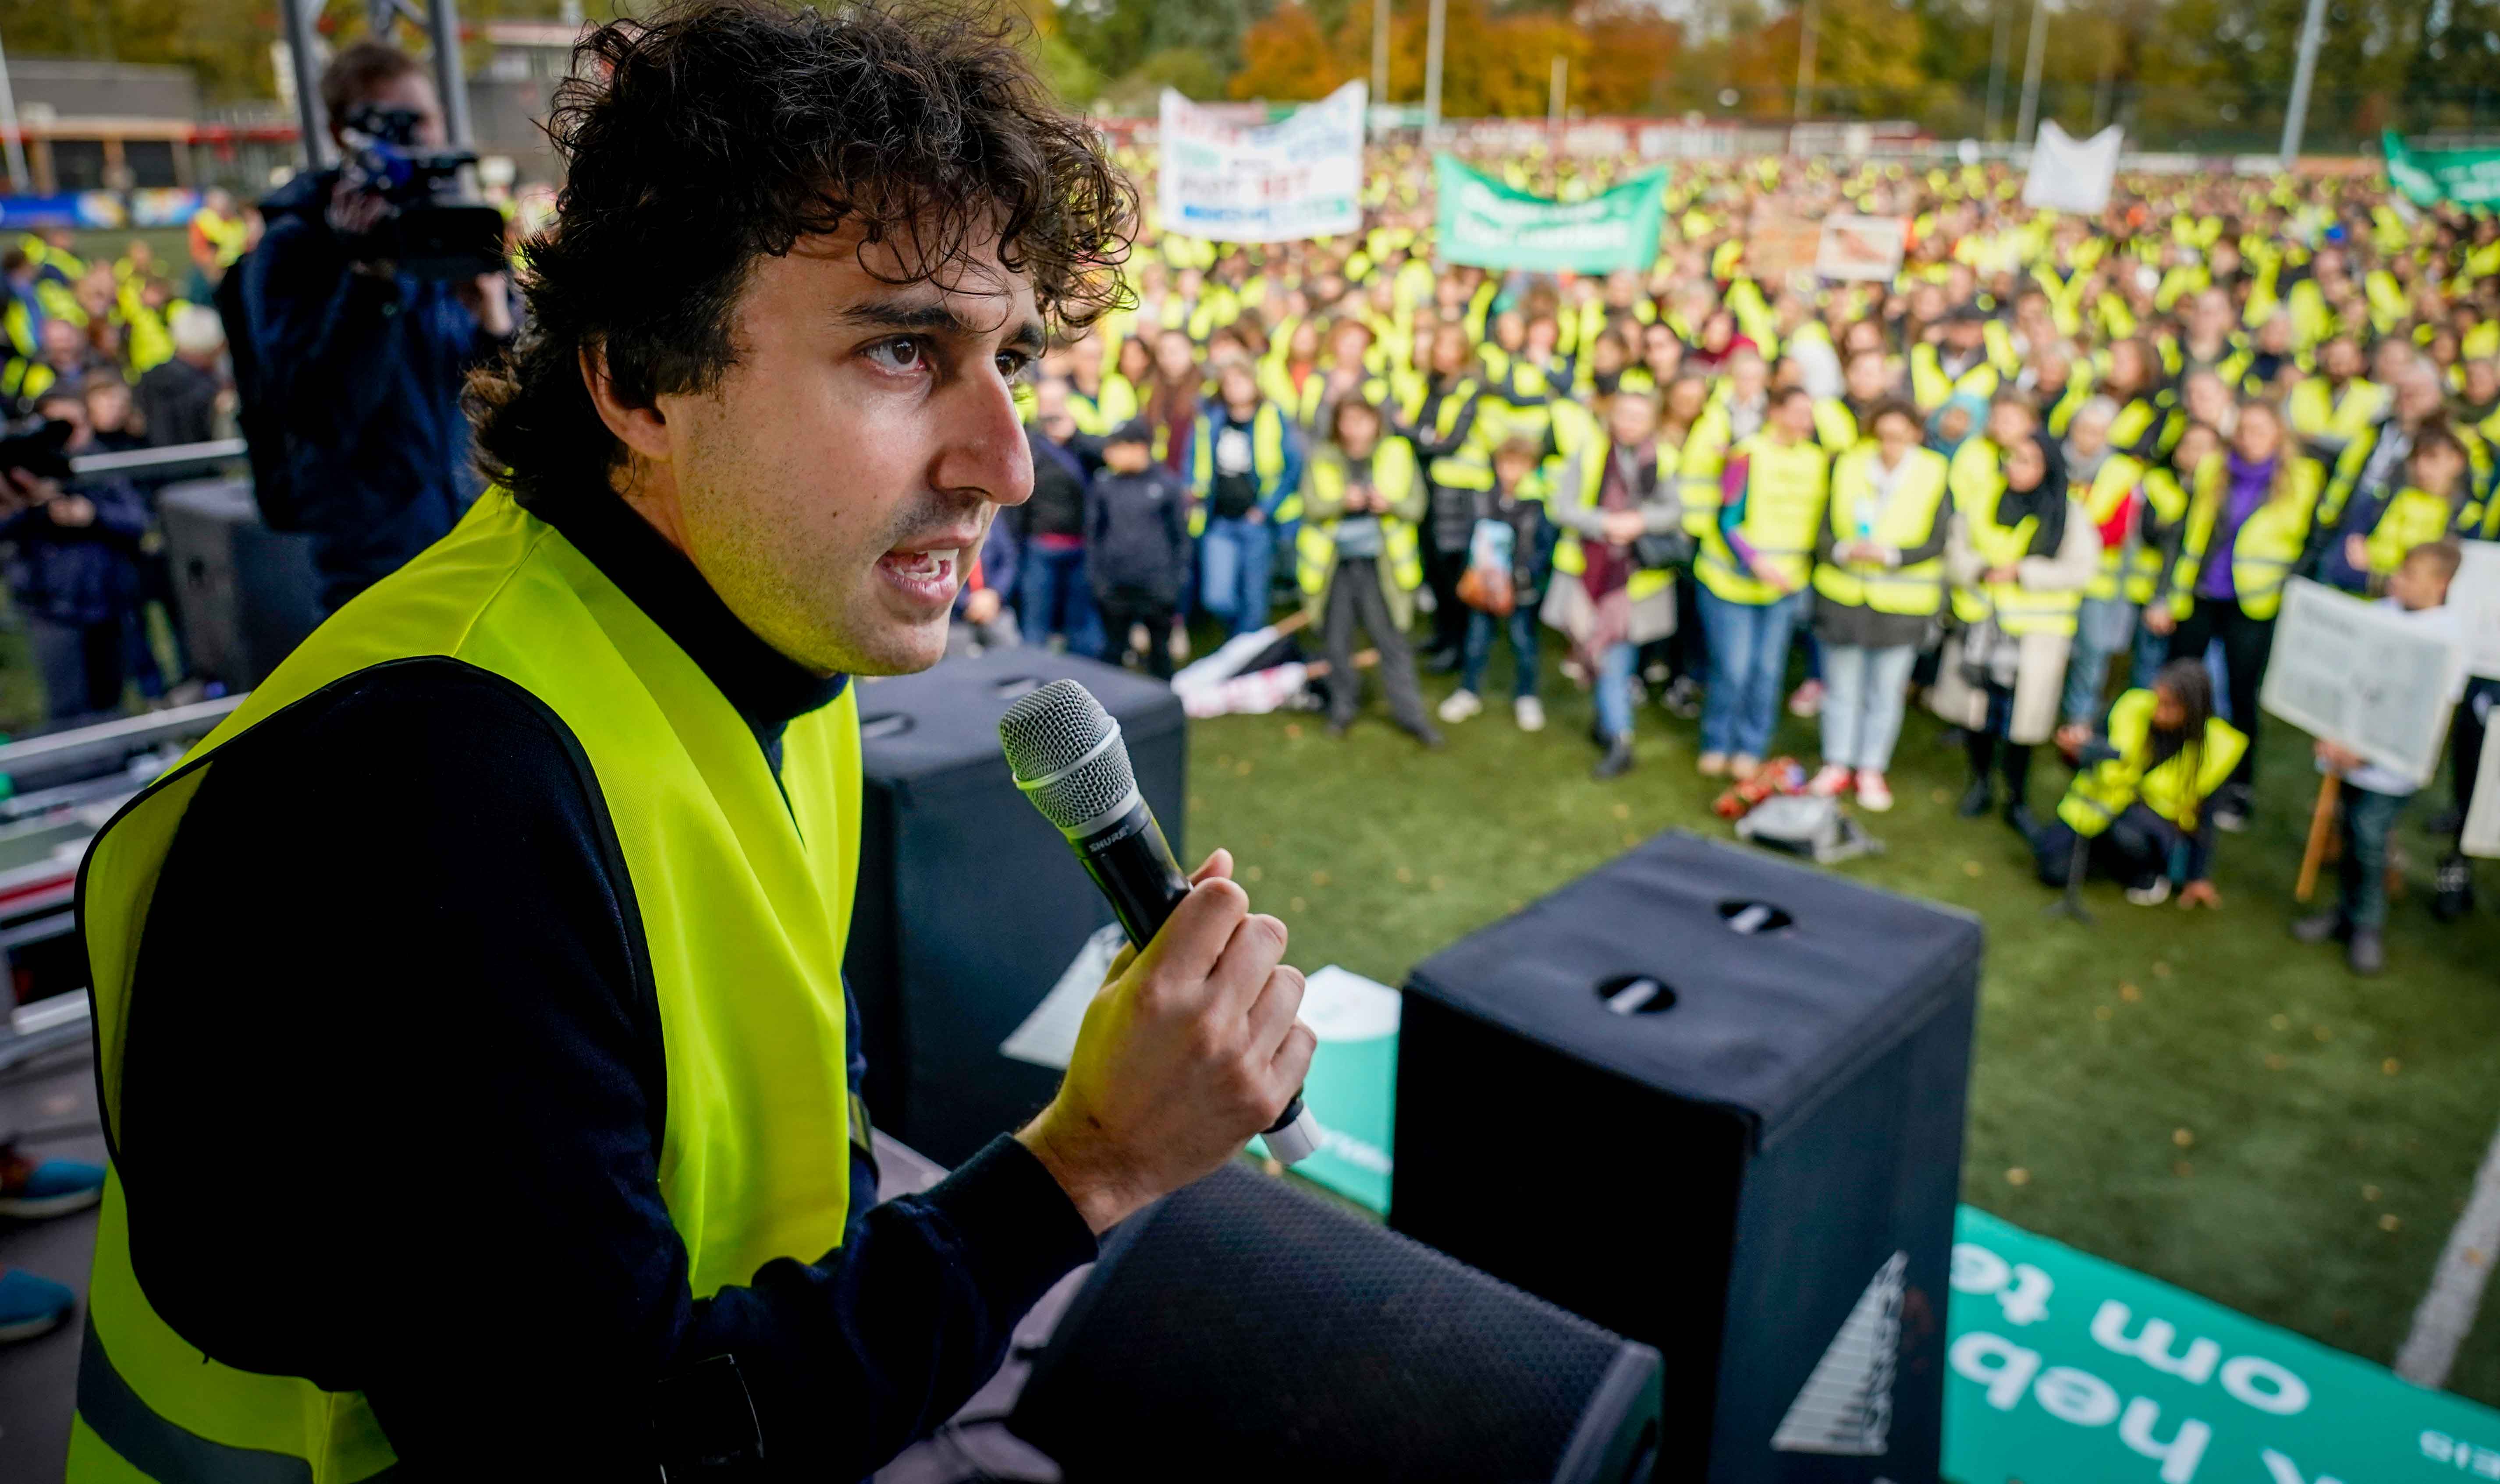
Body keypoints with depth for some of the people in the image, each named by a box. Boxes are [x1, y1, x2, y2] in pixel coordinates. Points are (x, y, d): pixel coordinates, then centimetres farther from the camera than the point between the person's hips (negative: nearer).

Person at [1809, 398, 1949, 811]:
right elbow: (1823, 530, -3)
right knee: (1841, 689, 12)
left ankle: (1872, 771, 25)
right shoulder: (1848, 466, -4)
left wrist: (1890, 554, -22)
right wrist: (1843, 550, -23)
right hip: (1844, 595, 1)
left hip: (1901, 604, -1)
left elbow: (1936, 543, -7)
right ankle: (1837, 766, 27)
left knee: (1885, 694, 10)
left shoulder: (1934, 476, -8)